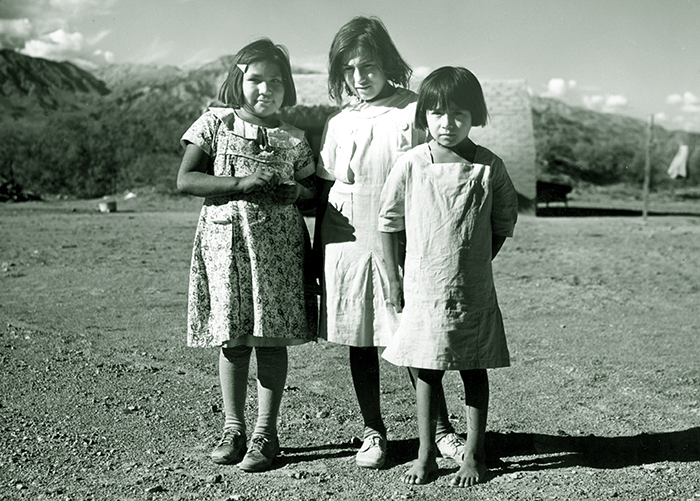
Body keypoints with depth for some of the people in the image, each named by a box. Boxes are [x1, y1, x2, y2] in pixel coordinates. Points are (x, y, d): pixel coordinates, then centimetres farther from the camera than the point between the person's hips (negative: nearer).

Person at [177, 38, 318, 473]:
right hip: (225, 238, 0)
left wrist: (293, 192, -11)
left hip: (277, 244, 0)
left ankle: (266, 433, 13)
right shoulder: (215, 124, 4)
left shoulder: (293, 138, 7)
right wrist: (240, 184, -15)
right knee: (232, 339, 5)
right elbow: (186, 180, -3)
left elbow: (314, 191, 13)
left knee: (272, 338, 2)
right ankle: (233, 428, 20)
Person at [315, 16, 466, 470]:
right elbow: (324, 192, 14)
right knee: (359, 341, 9)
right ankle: (374, 432, 23)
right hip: (348, 245, 4)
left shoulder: (416, 113, -2)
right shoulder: (339, 123, 9)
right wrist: (317, 254, 13)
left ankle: (441, 429, 18)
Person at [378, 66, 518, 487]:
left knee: (474, 371, 9)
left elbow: (503, 224, 6)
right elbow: (389, 222, 3)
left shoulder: (489, 167, -6)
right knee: (426, 373, 9)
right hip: (422, 290, 1)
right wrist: (394, 278, 4)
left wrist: (474, 265, 3)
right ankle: (426, 456, 22)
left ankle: (475, 455, 23)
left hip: (474, 293, 0)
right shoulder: (411, 165, -5)